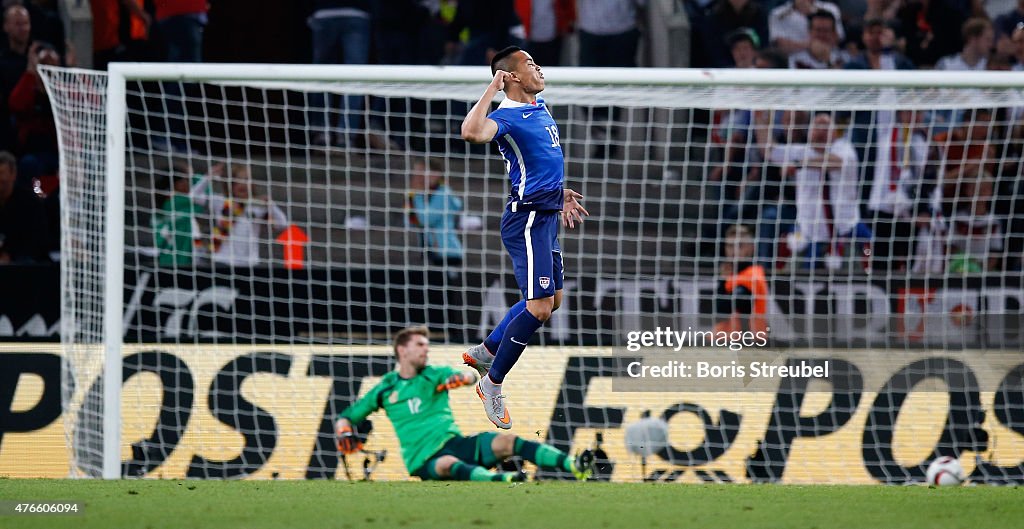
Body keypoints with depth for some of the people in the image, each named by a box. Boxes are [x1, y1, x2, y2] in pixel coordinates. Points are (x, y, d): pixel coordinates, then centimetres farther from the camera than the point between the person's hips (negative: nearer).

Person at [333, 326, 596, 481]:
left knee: (507, 442, -22)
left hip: (456, 443, 3)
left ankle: (574, 466, -38)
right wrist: (344, 430, -10)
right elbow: (346, 416, 13)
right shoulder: (385, 389, 10)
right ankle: (503, 479, -67)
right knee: (450, 465, -39)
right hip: (425, 460, -3)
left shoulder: (435, 374, 13)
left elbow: (471, 377, -6)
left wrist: (461, 378, -30)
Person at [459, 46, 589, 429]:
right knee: (539, 307, -12)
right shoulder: (507, 116, -17)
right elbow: (472, 132, -40)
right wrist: (493, 89, -32)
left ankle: (483, 353, 29)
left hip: (547, 217, 10)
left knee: (551, 301, 18)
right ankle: (492, 384, -1)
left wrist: (562, 192, 32)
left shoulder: (542, 107, 12)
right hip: (527, 220, -10)